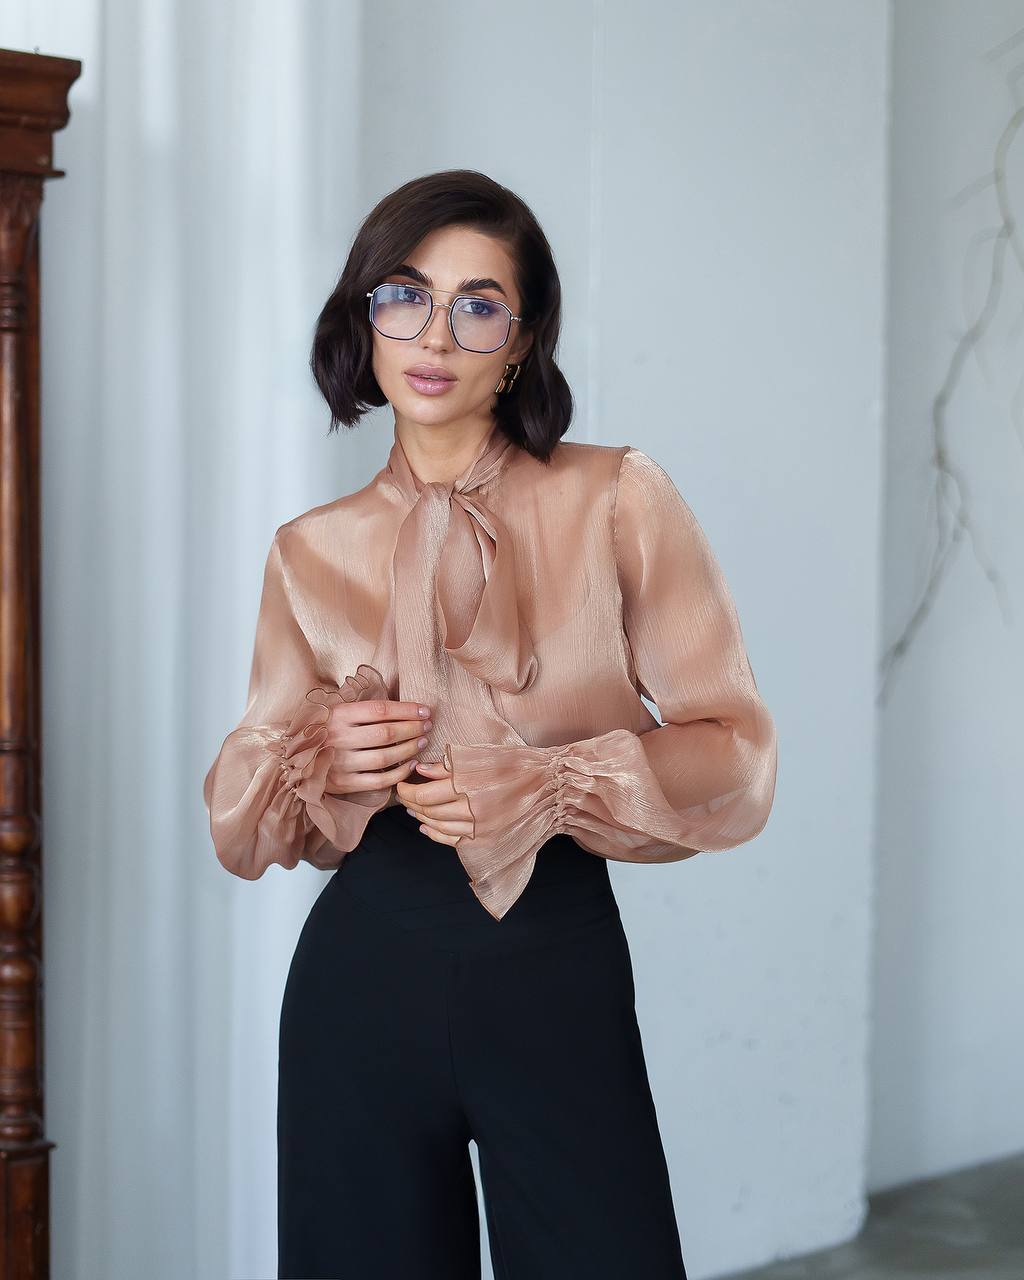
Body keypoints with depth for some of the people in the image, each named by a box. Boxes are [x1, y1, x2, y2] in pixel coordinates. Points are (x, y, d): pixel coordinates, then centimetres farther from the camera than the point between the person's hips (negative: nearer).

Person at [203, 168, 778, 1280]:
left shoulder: (619, 500, -1)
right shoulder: (311, 552, 7)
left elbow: (737, 757, -3)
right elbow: (236, 821, 13)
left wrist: (549, 786, -18)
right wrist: (315, 760, -9)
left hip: (560, 967, -2)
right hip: (364, 970, 2)